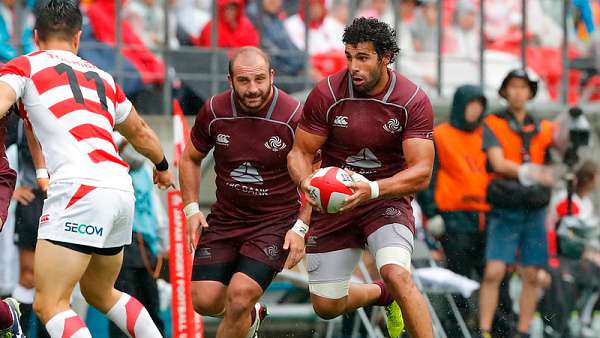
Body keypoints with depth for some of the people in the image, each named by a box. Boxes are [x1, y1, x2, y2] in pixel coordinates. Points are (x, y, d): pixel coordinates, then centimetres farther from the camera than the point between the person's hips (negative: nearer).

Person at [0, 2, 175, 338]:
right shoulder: (102, 77, 26)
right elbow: (140, 132, 40)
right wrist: (162, 166, 59)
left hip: (81, 187, -6)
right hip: (122, 189, 6)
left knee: (49, 304, -8)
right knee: (100, 294, 26)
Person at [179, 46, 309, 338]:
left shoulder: (294, 117, -14)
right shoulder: (214, 111, -6)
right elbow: (190, 159, 13)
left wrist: (300, 229, -10)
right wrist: (191, 210, 2)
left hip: (276, 221, -4)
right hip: (225, 219, 4)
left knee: (240, 295, -21)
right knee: (204, 301, -4)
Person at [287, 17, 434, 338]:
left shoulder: (413, 101, -15)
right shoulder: (326, 94, -12)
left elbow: (421, 172, -19)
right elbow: (300, 152, -4)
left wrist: (372, 189, -36)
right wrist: (307, 184, -28)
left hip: (387, 200, -3)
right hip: (334, 203, 3)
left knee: (396, 274, -31)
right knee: (326, 306, 8)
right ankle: (382, 295, 40)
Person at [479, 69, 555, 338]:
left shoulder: (540, 129, 12)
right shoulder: (493, 125, 1)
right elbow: (498, 163, -13)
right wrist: (530, 172, -28)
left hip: (534, 213, 4)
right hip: (504, 212, -4)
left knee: (532, 277, 3)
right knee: (493, 273, -12)